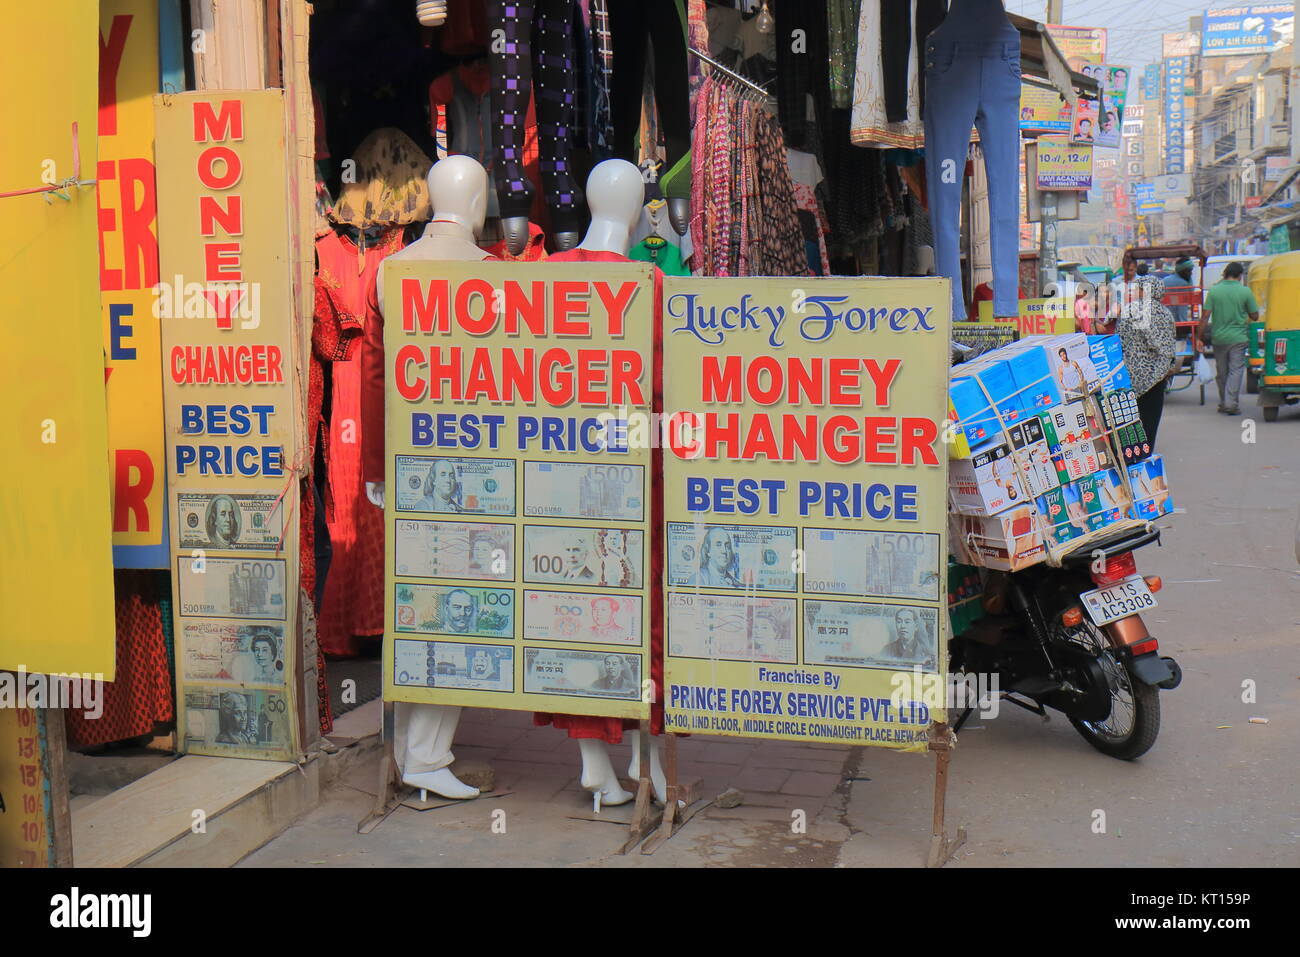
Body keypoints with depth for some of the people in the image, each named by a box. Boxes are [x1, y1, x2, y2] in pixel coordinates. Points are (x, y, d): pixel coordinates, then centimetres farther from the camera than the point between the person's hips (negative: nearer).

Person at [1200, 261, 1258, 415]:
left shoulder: (1213, 291, -3)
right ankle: (1231, 403, -9)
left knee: (1221, 372, 13)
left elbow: (1205, 317, -5)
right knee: (1235, 370, 1)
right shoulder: (1245, 292, -6)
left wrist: (1201, 336, 1)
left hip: (1219, 337, 2)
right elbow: (1255, 317, -1)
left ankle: (1224, 402, 23)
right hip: (1238, 338, -2)